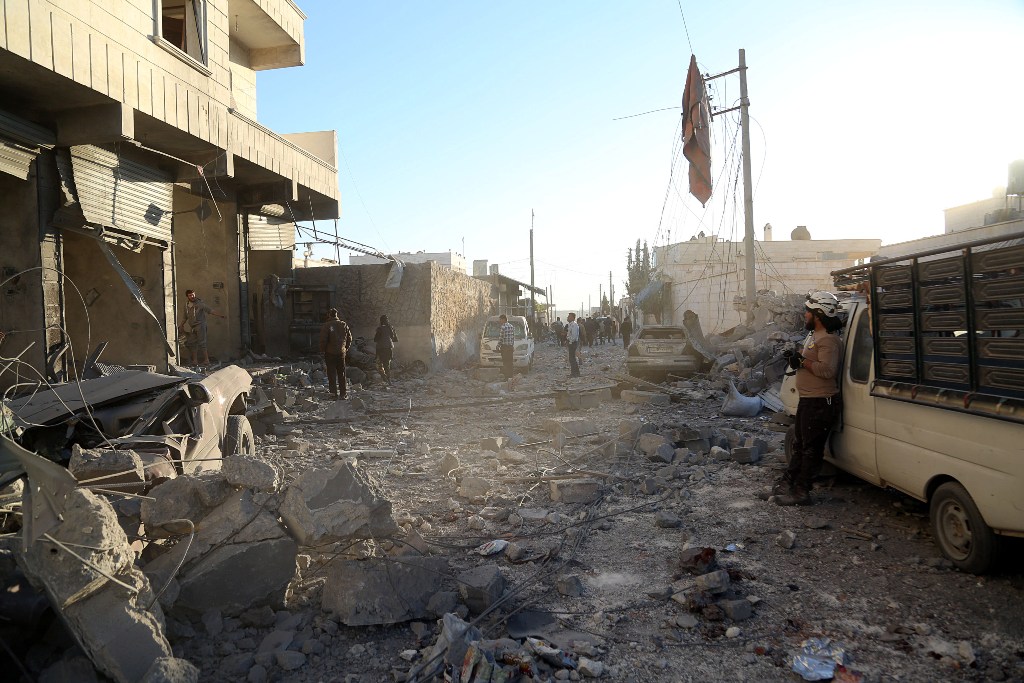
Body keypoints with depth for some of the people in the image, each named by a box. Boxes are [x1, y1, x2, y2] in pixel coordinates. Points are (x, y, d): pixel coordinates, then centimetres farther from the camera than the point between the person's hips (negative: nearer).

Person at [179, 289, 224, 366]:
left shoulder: (200, 303, -9)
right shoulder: (187, 305, 9)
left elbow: (209, 310, -15)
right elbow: (185, 317, 21)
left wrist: (219, 315, -25)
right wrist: (180, 325, 18)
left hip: (200, 326, -6)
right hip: (191, 327, 6)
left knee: (201, 343, -10)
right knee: (193, 344, 7)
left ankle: (206, 360, -7)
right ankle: (194, 360, 14)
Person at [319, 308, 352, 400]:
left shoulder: (327, 326, -10)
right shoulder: (344, 325, 4)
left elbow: (323, 340, -14)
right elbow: (349, 338, 7)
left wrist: (322, 350, -1)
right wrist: (346, 348, 15)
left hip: (330, 353, -4)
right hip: (341, 352, 4)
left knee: (332, 374, 2)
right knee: (341, 374, 11)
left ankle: (334, 393, 0)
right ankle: (343, 394, 12)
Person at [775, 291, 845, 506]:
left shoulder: (829, 340, -20)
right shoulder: (814, 335, 14)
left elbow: (827, 369, -32)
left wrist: (802, 361, -22)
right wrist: (796, 356, 9)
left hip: (821, 403, -11)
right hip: (808, 400, 11)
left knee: (811, 449, -2)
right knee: (800, 444, 20)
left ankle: (801, 492, 4)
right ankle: (789, 481, 32)